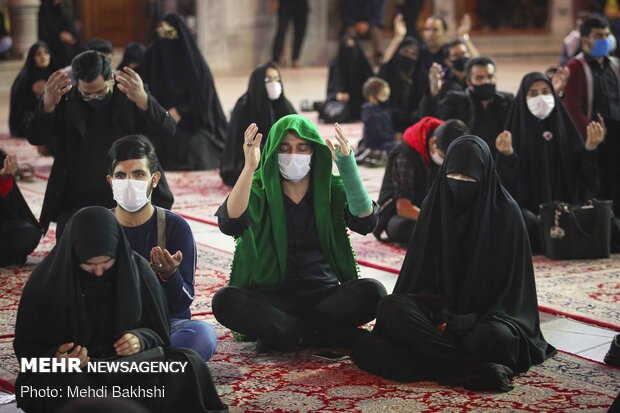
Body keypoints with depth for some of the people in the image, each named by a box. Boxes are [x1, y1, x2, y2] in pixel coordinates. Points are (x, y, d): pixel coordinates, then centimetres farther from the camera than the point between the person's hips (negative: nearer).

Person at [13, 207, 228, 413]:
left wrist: (141, 339, -18)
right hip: (67, 374, -2)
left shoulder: (137, 269, -3)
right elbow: (27, 348, -1)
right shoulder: (46, 280, -8)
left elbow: (158, 331, 6)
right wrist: (57, 358, -23)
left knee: (189, 364, -24)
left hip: (129, 365, 2)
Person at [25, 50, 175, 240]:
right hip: (78, 202, 1)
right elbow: (35, 138, -13)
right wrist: (47, 104, -34)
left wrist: (143, 100, -38)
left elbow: (168, 130, -16)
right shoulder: (66, 101, -2)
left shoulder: (132, 95, -3)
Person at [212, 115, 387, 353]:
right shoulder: (259, 190, 3)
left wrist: (347, 165, -26)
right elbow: (230, 224, -19)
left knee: (372, 291, -28)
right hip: (272, 299, -1)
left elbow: (366, 222, -15)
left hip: (324, 295, 1)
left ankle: (280, 333, -22)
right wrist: (249, 167, -29)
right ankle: (325, 335, -26)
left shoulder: (332, 188, 6)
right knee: (225, 300, -30)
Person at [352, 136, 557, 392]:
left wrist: (472, 319, -19)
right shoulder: (434, 205, 3)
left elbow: (510, 278, -5)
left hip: (489, 310, -4)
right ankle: (475, 369, -36)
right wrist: (441, 314, -14)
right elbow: (422, 270, 5)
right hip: (441, 304, 4)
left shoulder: (505, 211, -6)